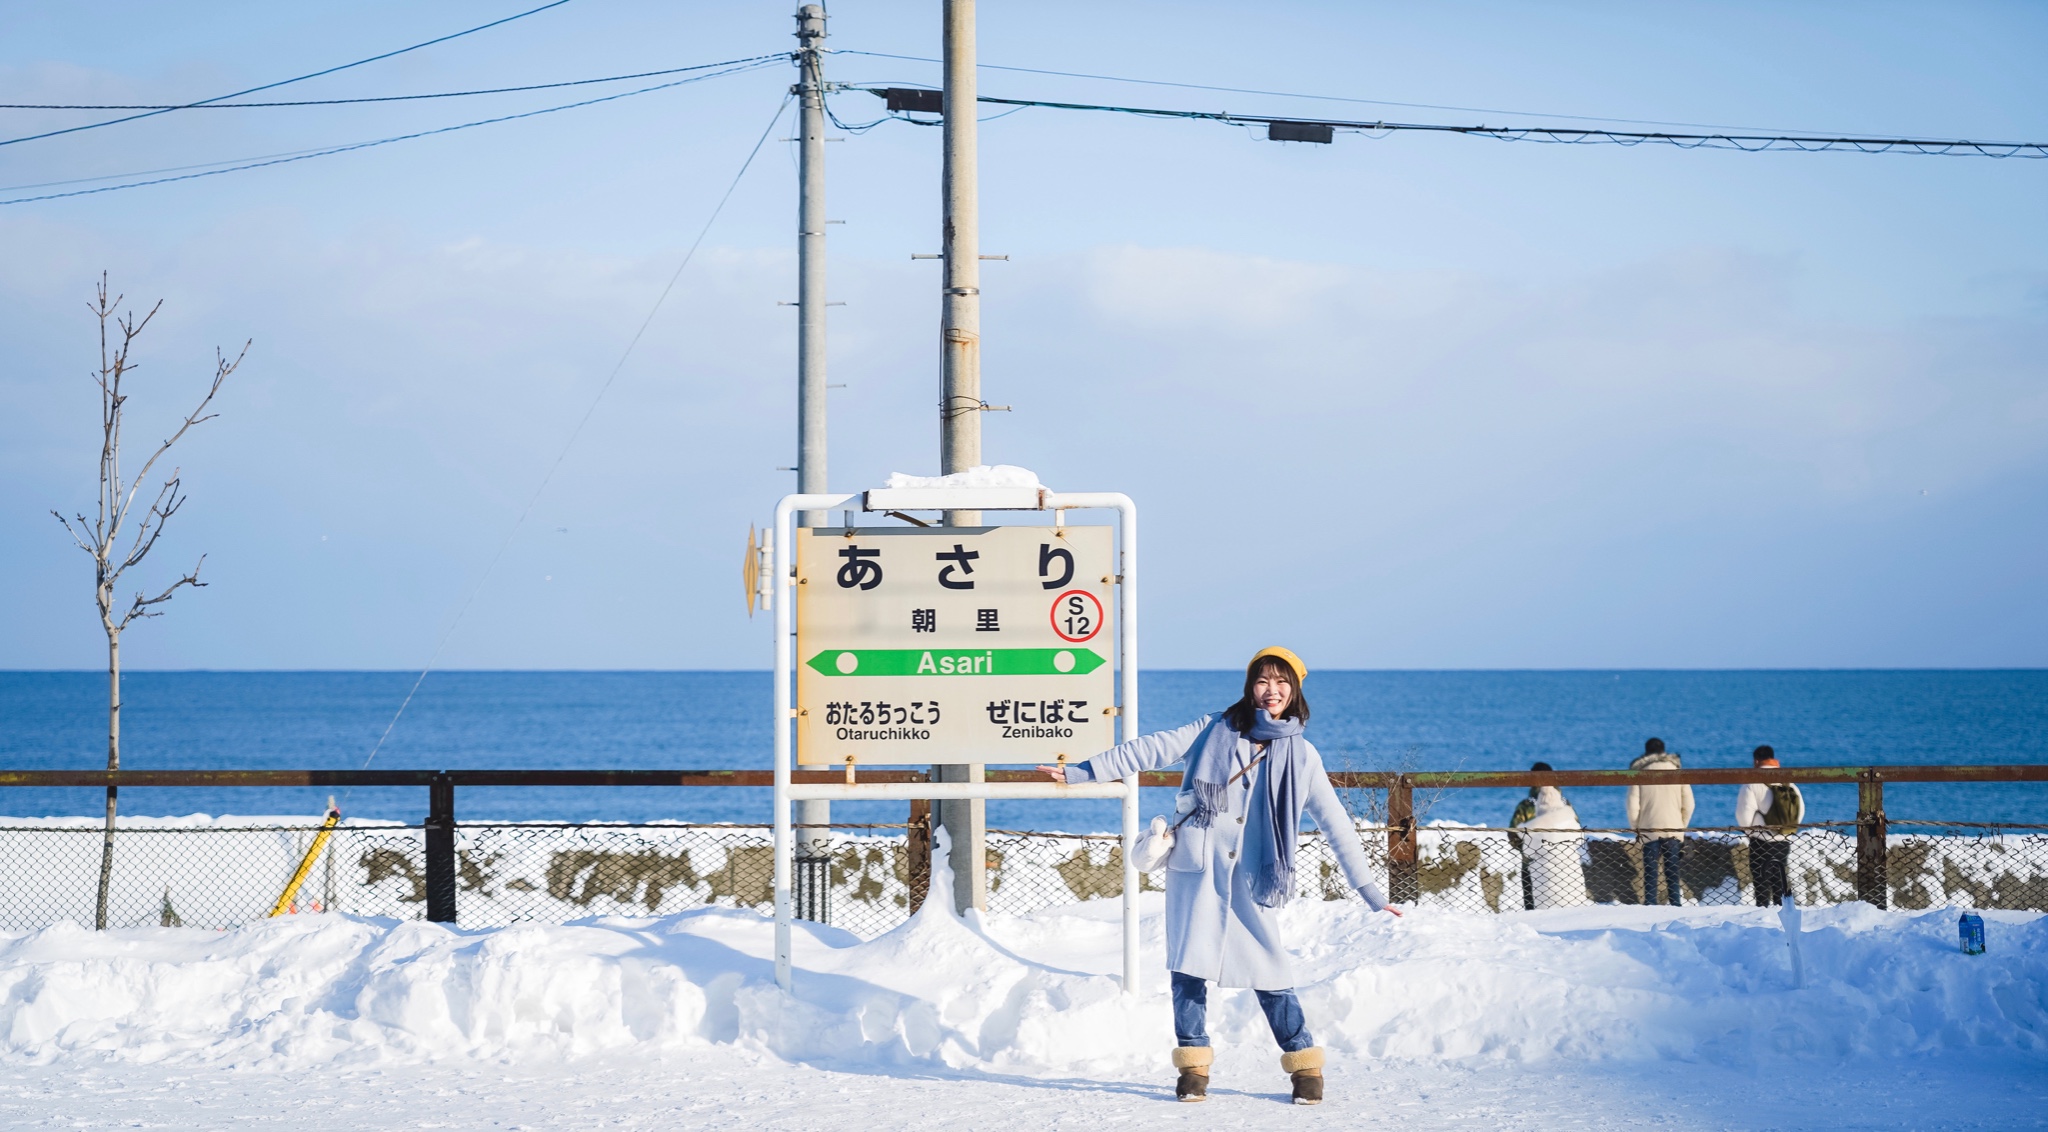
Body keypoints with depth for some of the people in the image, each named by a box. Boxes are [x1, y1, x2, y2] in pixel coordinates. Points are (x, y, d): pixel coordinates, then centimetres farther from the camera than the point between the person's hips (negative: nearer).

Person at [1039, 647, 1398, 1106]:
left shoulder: (1301, 756, 6)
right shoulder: (1215, 730, 6)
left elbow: (1336, 824, 8)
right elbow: (1152, 750, 3)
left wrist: (1368, 889, 7)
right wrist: (1082, 772, -2)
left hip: (1251, 880, -1)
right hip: (1195, 870, 1)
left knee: (1270, 972, -6)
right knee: (1189, 967, -1)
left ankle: (1305, 1065, 8)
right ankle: (1193, 1065, 11)